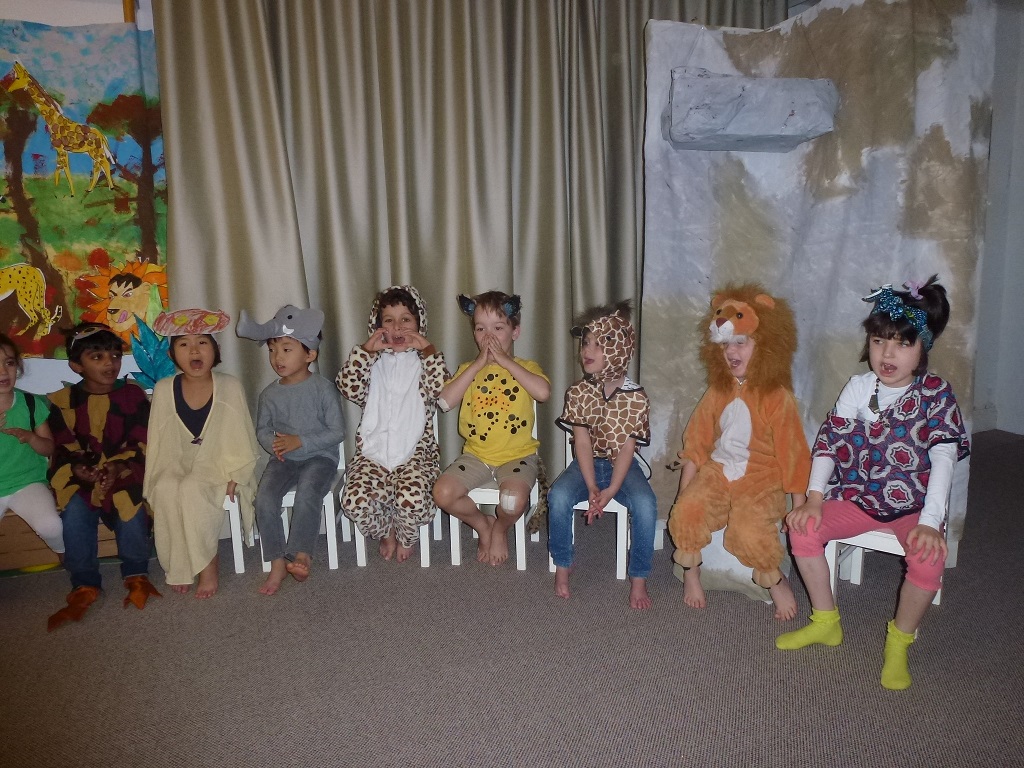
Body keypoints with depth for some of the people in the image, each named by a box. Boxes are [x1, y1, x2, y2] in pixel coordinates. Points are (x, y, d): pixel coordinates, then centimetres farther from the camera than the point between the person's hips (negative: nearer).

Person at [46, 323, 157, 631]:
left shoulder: (132, 394, -1)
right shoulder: (63, 401, 3)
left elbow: (141, 442, -5)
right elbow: (64, 447, 4)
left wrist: (119, 466, -22)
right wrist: (77, 468, -18)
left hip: (126, 469, -1)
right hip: (80, 475, 2)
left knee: (131, 506, -30)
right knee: (74, 512, -28)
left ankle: (136, 574, -5)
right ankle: (85, 585, -11)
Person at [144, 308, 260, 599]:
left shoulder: (229, 386, -6)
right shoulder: (164, 389, 0)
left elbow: (241, 436, -4)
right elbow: (158, 441, 4)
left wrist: (235, 476, -12)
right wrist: (156, 479, -5)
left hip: (219, 466, -2)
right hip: (178, 467, 2)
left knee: (192, 489, -33)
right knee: (165, 489, -30)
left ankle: (208, 564, -16)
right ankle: (179, 568, -15)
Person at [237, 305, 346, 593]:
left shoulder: (322, 388, -7)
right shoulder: (270, 394, 6)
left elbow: (337, 431, -8)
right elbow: (262, 429, 16)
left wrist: (300, 441, -18)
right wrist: (273, 444, -8)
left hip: (319, 456, -4)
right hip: (283, 460, 4)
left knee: (307, 494, -32)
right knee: (264, 498, -20)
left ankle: (300, 555, -22)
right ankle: (278, 563, -10)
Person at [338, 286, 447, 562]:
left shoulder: (424, 361, 10)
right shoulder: (373, 363, 15)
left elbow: (440, 388, -11)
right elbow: (349, 388, -4)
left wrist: (429, 349, -10)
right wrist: (365, 349, -7)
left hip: (415, 453, -2)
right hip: (372, 453, 2)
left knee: (412, 498, -31)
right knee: (354, 501, -25)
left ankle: (406, 537, 8)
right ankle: (386, 531, 11)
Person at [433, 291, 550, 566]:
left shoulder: (526, 367, 3)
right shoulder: (468, 369, 9)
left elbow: (543, 392, -21)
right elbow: (445, 401, -10)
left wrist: (505, 361, -15)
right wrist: (478, 364, -10)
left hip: (518, 455, -3)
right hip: (476, 454, 3)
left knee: (513, 501, -30)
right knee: (442, 493, -19)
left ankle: (500, 529, 8)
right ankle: (483, 525, 11)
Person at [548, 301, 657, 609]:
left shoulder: (636, 397, -9)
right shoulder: (578, 392, -4)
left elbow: (627, 447, -12)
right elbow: (582, 440, -9)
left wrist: (611, 490, -23)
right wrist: (592, 487, -20)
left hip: (622, 465, -1)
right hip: (587, 463, 1)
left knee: (645, 503, -30)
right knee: (558, 495, -28)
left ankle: (639, 578, -11)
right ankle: (563, 566, -5)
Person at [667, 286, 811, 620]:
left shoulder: (778, 397, -10)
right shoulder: (718, 393, 5)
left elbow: (791, 452, -6)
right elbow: (696, 443, 7)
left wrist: (799, 505, -4)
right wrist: (685, 490, 2)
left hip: (760, 479, -4)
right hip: (717, 471, 4)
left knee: (749, 530, -29)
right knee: (685, 512, -22)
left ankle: (777, 582, 3)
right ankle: (691, 574, 4)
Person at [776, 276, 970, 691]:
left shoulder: (936, 395, -10)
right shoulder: (858, 387, -1)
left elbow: (944, 458, -17)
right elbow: (829, 440, -4)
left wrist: (930, 522, -28)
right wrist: (814, 498, -16)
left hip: (913, 506, -3)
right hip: (858, 498, 3)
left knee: (929, 556, -31)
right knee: (803, 528, -18)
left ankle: (899, 640, -2)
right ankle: (825, 622, 3)